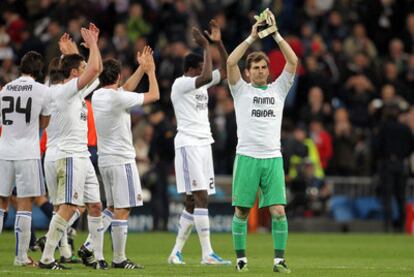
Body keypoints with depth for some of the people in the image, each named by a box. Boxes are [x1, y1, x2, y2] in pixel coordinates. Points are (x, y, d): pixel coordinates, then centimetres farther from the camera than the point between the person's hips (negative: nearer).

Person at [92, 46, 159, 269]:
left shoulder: (97, 96, 7)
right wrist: (150, 70, 10)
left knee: (113, 209, 15)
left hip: (104, 159, 8)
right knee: (122, 210, -6)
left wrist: (142, 68, 25)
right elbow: (154, 95, -5)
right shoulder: (119, 98, -15)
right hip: (121, 160, -8)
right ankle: (119, 259, -6)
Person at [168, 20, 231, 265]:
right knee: (201, 197, -14)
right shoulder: (181, 84, -9)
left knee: (193, 202, 7)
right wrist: (206, 46, -18)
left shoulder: (201, 84, 16)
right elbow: (207, 77, -25)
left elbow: (226, 70, 16)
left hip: (204, 144, 9)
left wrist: (218, 42, 7)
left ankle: (177, 252, 13)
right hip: (189, 143, -9)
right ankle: (207, 253, -16)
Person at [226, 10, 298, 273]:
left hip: (273, 157, 1)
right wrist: (251, 38, -4)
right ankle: (241, 257, 11)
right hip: (247, 157, -1)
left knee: (278, 211, -8)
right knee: (242, 211, 0)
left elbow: (293, 61, 4)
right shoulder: (241, 90, 8)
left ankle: (280, 259, -3)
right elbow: (230, 62, -6)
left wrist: (275, 34, 1)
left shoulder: (278, 89, 14)